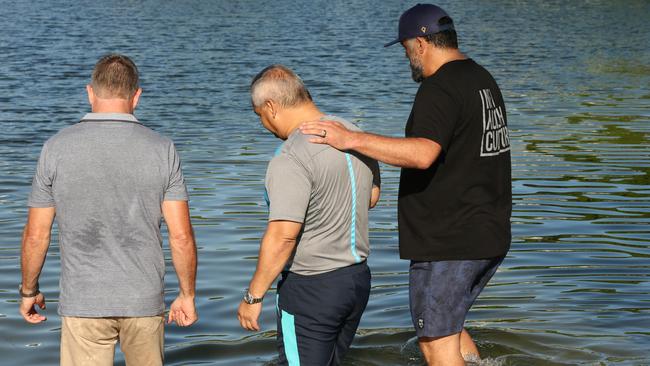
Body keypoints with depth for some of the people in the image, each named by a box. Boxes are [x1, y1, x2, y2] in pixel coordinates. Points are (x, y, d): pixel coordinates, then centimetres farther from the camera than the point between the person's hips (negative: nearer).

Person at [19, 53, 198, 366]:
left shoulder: (57, 148, -6)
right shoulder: (161, 150, -5)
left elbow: (36, 235, -2)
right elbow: (181, 236, -6)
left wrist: (28, 291, 13)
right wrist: (187, 295, 7)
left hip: (84, 303, -1)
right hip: (144, 302, 1)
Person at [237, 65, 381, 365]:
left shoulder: (292, 158, -23)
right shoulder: (355, 135, 4)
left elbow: (282, 237, -26)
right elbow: (371, 196, 20)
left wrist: (253, 296, -17)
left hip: (311, 288, -9)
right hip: (359, 277, 9)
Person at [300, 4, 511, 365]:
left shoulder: (440, 89, -18)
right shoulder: (483, 80, 14)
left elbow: (423, 154, -35)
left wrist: (353, 139, -35)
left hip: (447, 242, -10)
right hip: (490, 237, 10)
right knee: (446, 323, 23)